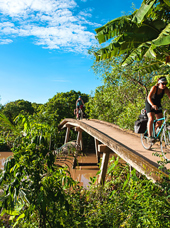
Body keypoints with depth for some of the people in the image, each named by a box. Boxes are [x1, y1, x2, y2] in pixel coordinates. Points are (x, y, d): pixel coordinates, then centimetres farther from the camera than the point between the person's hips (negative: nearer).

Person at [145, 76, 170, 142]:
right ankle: (149, 136, -21)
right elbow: (149, 97, -39)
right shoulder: (154, 88, -27)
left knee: (160, 121, -3)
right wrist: (153, 105, -57)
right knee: (151, 119, -23)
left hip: (158, 104, 5)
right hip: (150, 104, -5)